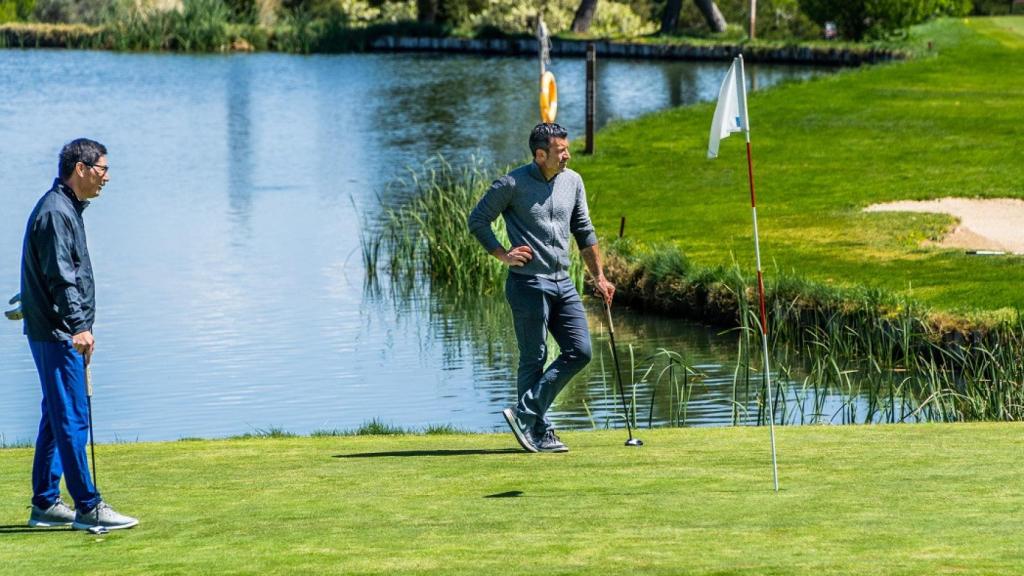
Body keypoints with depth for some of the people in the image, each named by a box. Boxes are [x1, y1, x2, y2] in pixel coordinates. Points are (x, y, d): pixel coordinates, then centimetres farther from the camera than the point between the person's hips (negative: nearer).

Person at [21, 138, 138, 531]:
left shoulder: (67, 208, 18)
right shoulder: (55, 212, -15)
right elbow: (59, 277, -22)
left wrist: (79, 327, 23)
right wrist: (78, 326, -27)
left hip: (61, 334, 11)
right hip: (56, 334, -11)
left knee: (57, 417, 13)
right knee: (73, 419, -9)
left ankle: (45, 505, 18)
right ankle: (88, 508, -9)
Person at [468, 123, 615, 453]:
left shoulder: (573, 181, 10)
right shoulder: (512, 184, -8)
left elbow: (584, 232, 17)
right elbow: (477, 220, -1)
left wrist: (599, 277, 15)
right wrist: (503, 255, -9)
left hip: (563, 283, 7)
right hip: (529, 282, -7)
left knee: (580, 351, -2)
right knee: (534, 359, -2)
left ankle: (525, 414, 3)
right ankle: (540, 432, 6)